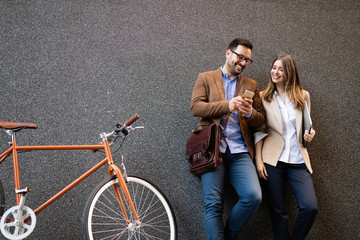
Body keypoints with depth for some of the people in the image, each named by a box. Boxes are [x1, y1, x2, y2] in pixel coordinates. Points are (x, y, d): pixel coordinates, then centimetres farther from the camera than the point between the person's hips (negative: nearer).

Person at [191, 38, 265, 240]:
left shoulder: (251, 85, 22)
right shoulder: (205, 79, 14)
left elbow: (261, 120, 17)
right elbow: (196, 107, -1)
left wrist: (250, 113, -7)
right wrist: (227, 105, -14)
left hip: (240, 151, 2)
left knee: (253, 196, -17)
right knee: (213, 204, -12)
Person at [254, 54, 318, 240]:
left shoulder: (303, 96, 12)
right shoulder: (264, 97, 8)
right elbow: (259, 131, 4)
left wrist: (309, 135, -3)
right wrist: (258, 160, -5)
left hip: (298, 161, 1)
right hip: (273, 159, -1)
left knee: (310, 207, -13)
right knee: (278, 210, -2)